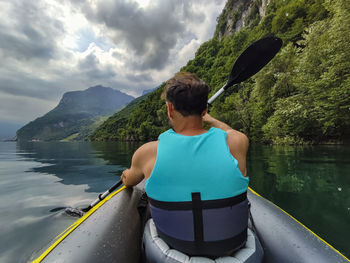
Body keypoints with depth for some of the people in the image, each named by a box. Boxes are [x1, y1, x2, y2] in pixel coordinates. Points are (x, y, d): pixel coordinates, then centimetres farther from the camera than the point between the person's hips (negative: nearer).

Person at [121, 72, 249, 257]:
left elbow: (129, 181, 2)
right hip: (231, 244, 2)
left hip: (174, 244, 0)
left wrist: (126, 176, 26)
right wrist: (210, 119, 24)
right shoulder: (237, 142, -21)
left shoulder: (148, 152, -22)